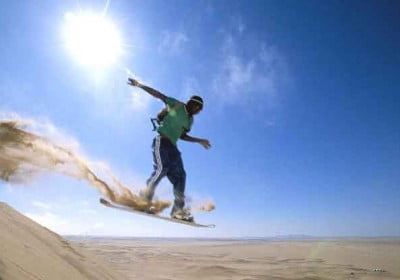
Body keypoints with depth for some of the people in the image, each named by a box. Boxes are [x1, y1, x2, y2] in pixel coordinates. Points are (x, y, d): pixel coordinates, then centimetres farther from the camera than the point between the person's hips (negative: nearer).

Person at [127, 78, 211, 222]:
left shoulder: (190, 120, 21)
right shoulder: (177, 105, 3)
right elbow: (159, 95, 0)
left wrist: (200, 141, 27)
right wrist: (140, 85, -6)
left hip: (172, 146, 7)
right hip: (161, 141, -7)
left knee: (179, 175, -4)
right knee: (162, 168, -25)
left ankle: (178, 209, -3)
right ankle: (145, 196, -14)